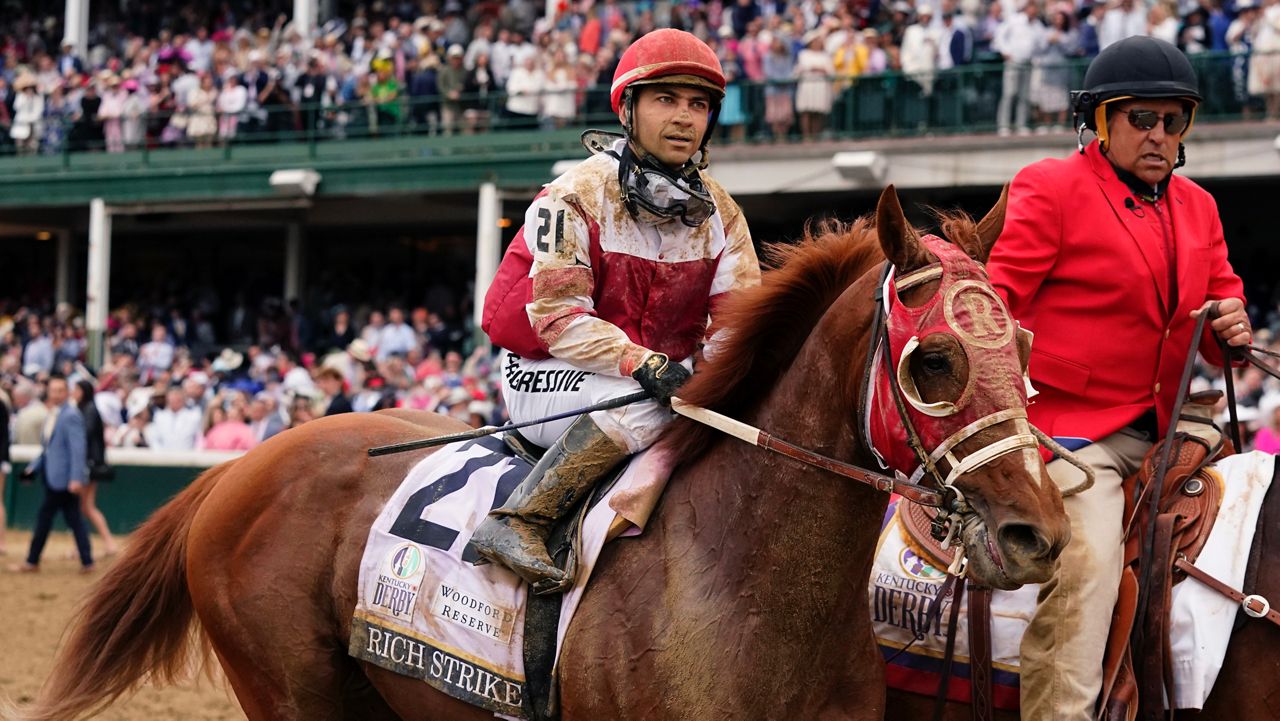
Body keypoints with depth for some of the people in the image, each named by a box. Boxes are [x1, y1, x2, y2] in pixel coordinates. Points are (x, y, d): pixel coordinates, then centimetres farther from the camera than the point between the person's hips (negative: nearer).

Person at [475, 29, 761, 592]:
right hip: (547, 376, -6)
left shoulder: (719, 212, 4)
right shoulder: (575, 198, -14)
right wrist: (643, 363, -34)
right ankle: (517, 521, -31)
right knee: (644, 405, -35)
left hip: (664, 372, 6)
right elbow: (557, 317, -20)